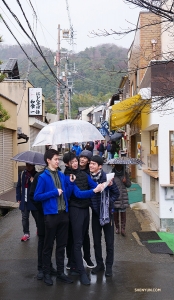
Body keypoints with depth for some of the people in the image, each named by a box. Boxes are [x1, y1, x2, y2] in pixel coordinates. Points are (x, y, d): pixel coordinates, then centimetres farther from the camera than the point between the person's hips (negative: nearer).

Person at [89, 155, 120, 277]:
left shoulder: (107, 178, -14)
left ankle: (109, 266, 18)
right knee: (96, 241, 12)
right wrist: (91, 204, -3)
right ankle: (99, 264, 26)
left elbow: (116, 193, -4)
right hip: (95, 213, 4)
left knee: (109, 241, 5)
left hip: (107, 213, -3)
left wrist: (108, 202, -12)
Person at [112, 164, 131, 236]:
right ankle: (117, 227, 22)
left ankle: (123, 228, 5)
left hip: (123, 196, 1)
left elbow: (129, 184, 10)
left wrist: (126, 181, -9)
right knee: (115, 212, 7)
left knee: (123, 212, -2)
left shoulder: (125, 173, 6)